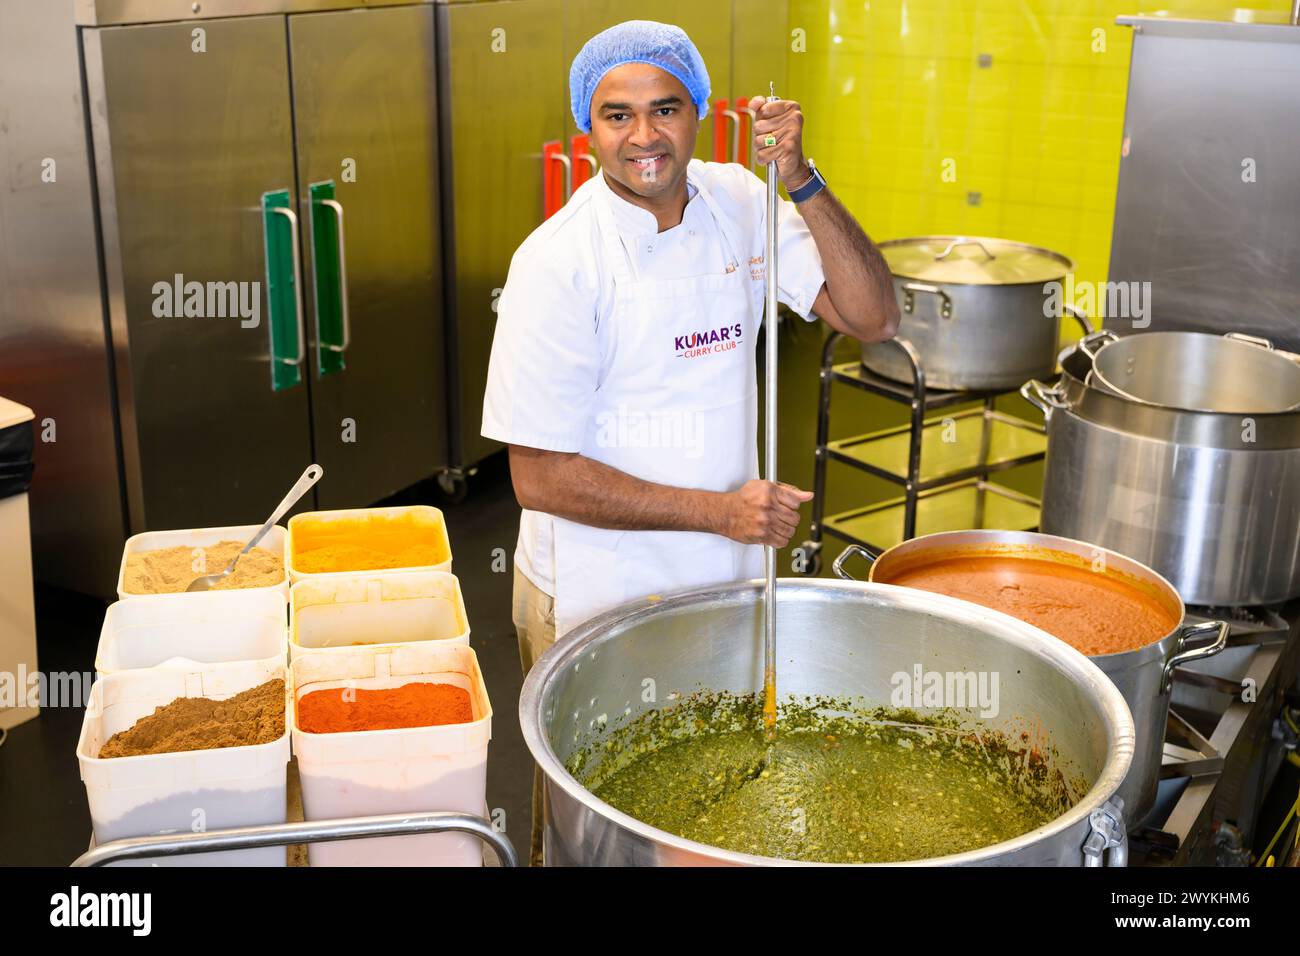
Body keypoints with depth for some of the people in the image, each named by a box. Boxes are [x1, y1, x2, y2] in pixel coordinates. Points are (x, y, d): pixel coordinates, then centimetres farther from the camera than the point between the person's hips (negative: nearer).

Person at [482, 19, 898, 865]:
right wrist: (719, 511, -21)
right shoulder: (559, 262, -19)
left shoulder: (740, 204, -3)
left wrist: (801, 180, -20)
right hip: (597, 597, -5)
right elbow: (541, 477, -18)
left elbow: (873, 318, -8)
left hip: (727, 576, 5)